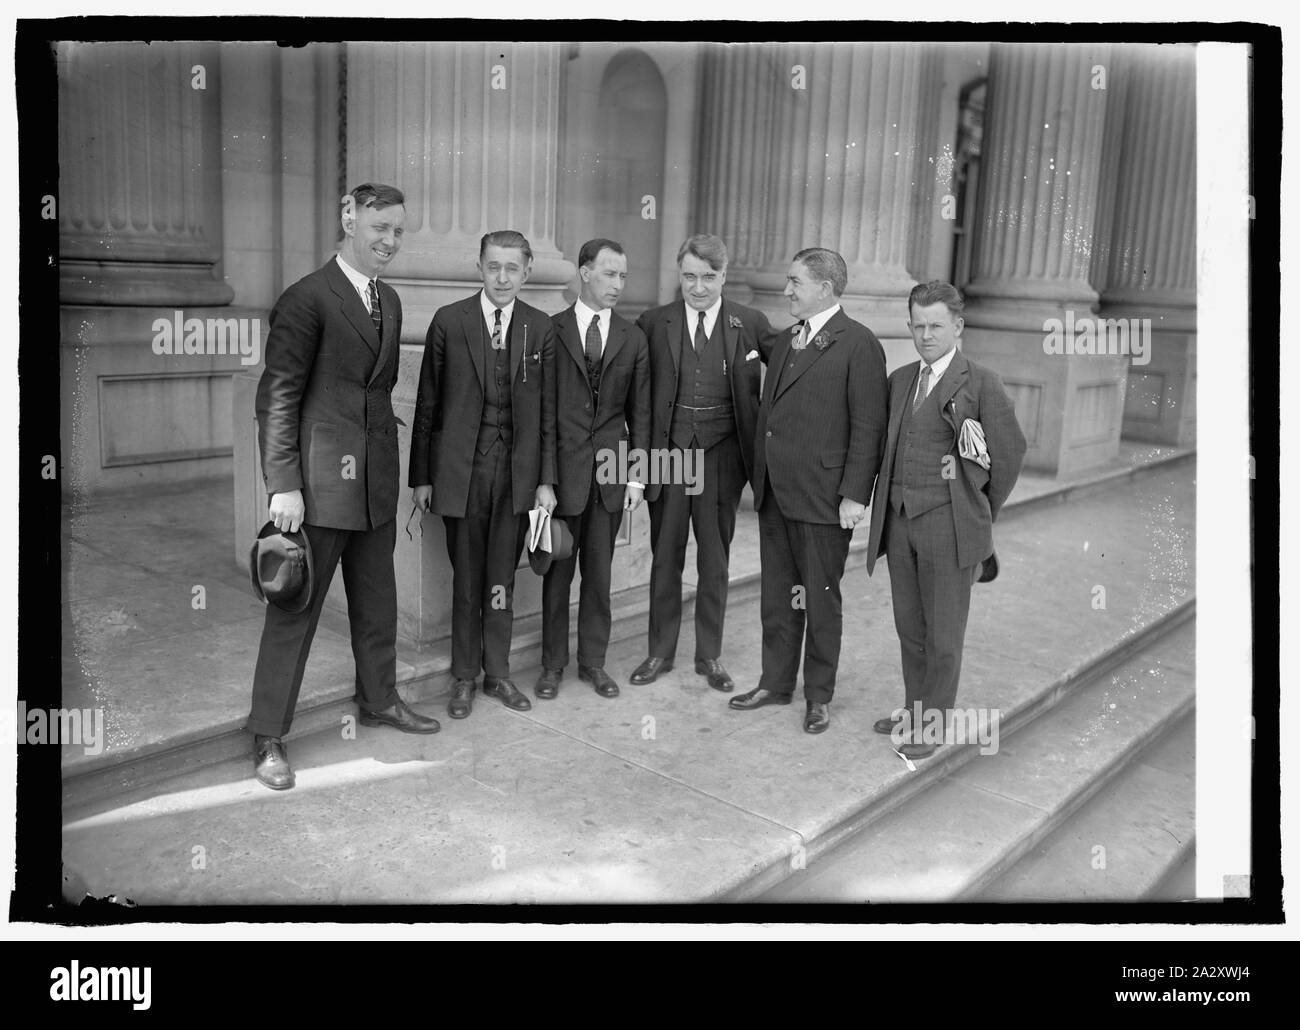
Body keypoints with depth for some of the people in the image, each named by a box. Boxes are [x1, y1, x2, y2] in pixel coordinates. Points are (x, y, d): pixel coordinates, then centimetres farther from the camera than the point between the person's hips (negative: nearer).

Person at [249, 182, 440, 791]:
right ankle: (268, 736, 13)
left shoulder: (389, 301, 13)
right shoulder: (307, 299, -11)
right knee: (296, 606, 1)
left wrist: (393, 469, 12)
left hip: (376, 482, 8)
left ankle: (379, 700, 37)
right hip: (321, 482, -7)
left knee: (377, 600, 18)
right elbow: (277, 397, -13)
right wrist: (283, 485, -18)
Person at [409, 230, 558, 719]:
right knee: (466, 578, 7)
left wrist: (546, 479, 0)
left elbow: (547, 408, 4)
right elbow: (427, 403, 1)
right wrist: (420, 476, -1)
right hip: (462, 469, -1)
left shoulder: (541, 328, 3)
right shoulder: (449, 321, -1)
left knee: (502, 579, 10)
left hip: (518, 470, 1)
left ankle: (498, 673, 24)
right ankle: (464, 678, 21)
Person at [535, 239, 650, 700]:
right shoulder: (549, 330, 0)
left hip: (610, 471, 2)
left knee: (599, 572, 9)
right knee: (557, 571, 6)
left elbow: (639, 411, 7)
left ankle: (593, 661, 22)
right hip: (561, 467, -2)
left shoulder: (633, 339, 7)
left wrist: (637, 475, 2)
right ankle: (553, 664, 19)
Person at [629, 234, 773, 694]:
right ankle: (660, 652, 23)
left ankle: (710, 656, 23)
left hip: (722, 457, 0)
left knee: (715, 561, 9)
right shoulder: (654, 323, 1)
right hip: (668, 453, 0)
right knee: (665, 558, 9)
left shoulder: (751, 324, 0)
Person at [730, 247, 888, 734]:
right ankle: (775, 682, 29)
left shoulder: (858, 344, -10)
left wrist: (855, 495, -17)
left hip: (822, 497, -7)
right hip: (774, 493, 7)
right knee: (777, 594, 15)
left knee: (820, 597, 6)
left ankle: (819, 695, 21)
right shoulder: (785, 340, 14)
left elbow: (868, 426, -13)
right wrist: (760, 475, 11)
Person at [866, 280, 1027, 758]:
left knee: (943, 633, 3)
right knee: (909, 626, 15)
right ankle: (914, 707, 30)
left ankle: (933, 723, 16)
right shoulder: (900, 380, 11)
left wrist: (980, 514, 8)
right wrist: (884, 509, 10)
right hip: (899, 521, 5)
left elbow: (1010, 451, -1)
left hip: (948, 523, -5)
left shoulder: (981, 384, -7)